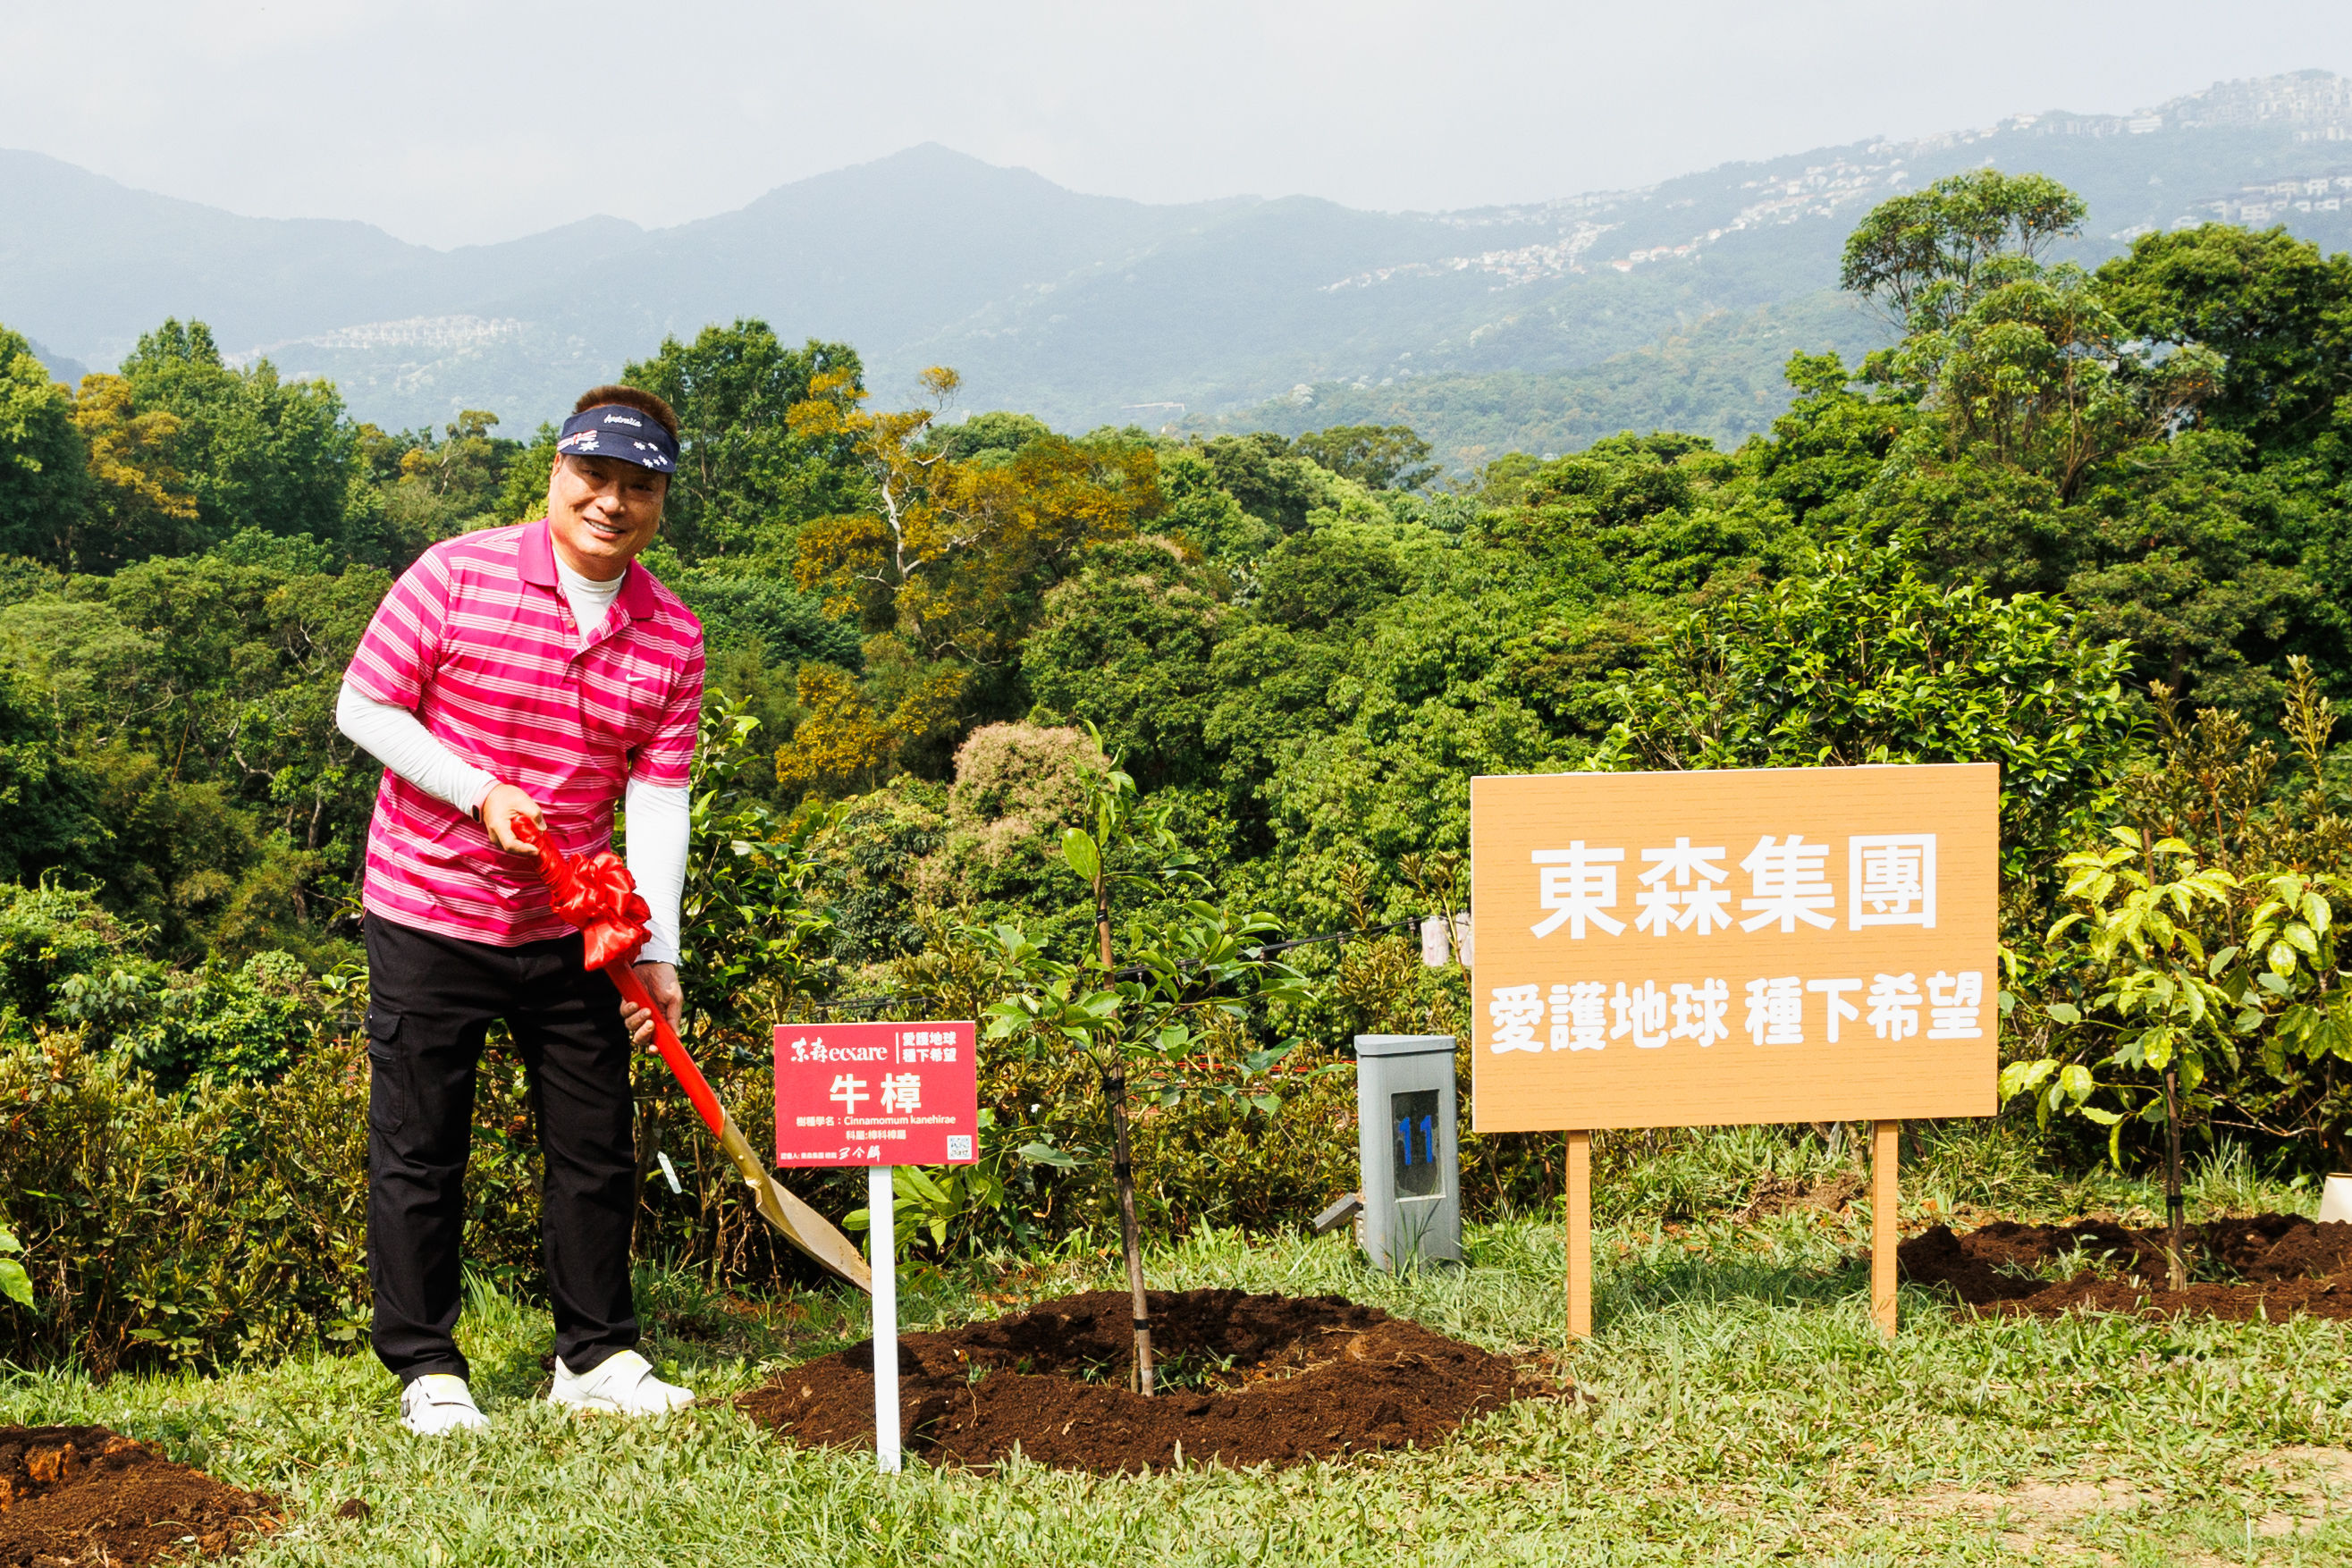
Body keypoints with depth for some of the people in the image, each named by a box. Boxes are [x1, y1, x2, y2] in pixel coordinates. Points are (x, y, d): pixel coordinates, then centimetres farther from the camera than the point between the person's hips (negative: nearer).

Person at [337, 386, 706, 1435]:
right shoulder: (458, 575, -11)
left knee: (597, 1144, 9)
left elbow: (658, 796, -2)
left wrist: (657, 951, -9)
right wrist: (478, 793, -18)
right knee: (418, 1151, 3)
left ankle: (596, 1357, 24)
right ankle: (425, 1368, 16)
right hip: (429, 915, -3)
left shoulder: (673, 638, 0)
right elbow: (362, 707, -7)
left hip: (571, 932, 4)